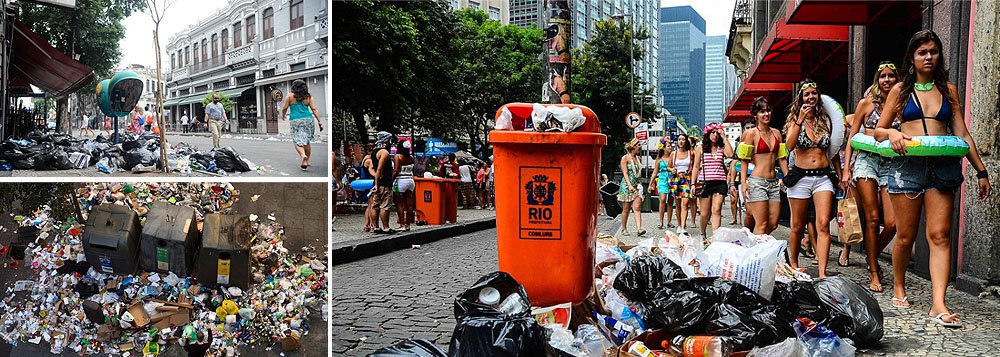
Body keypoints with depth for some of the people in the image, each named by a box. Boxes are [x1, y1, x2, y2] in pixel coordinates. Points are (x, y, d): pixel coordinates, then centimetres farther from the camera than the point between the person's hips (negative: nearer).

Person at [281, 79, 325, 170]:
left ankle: (303, 155, -27)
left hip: (295, 121, -2)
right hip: (308, 119, 2)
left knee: (298, 142, 0)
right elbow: (314, 109, -1)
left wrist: (283, 115, 24)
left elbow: (285, 108, 4)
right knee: (306, 141, 14)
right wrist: (319, 121, -2)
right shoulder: (308, 97, 5)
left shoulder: (290, 96, 0)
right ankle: (306, 161, 19)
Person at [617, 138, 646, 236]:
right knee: (626, 209, 2)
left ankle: (639, 229, -18)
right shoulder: (625, 158, -4)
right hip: (626, 185, -5)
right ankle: (624, 229, 15)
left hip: (637, 185, 5)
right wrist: (630, 185, -21)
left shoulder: (637, 158, 14)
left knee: (637, 208, -9)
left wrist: (638, 185, 14)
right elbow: (625, 173, -11)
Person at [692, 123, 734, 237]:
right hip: (704, 183, 0)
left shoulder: (721, 148, 10)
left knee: (716, 210, -13)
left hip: (720, 183, 0)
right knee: (705, 213, 5)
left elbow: (730, 154, -13)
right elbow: (696, 167, 10)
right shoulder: (700, 148, 9)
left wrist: (724, 137, -7)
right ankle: (702, 234, 27)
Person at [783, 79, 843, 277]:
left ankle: (822, 273, -17)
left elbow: (833, 150, 18)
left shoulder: (825, 120, 10)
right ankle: (793, 264, 26)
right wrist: (800, 119, -17)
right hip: (801, 177, -1)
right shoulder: (794, 119, 3)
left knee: (823, 225, -13)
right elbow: (789, 145, -15)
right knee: (797, 226, 7)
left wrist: (840, 175, 15)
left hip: (824, 177, 1)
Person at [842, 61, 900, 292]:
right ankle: (874, 273, 3)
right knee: (873, 219, -5)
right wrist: (846, 168, 1)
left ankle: (873, 255, 21)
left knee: (892, 223, -8)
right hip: (867, 160, -2)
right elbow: (852, 137, 7)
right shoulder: (866, 103, 6)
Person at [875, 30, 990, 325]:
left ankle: (938, 304, -10)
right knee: (906, 236, 1)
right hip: (906, 165, -1)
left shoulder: (948, 89, 15)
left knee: (940, 235, -7)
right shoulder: (900, 90, 11)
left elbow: (962, 133, 14)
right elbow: (878, 131, 11)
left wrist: (981, 170, 10)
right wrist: (892, 133, -12)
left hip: (943, 166, 1)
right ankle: (898, 288, 22)